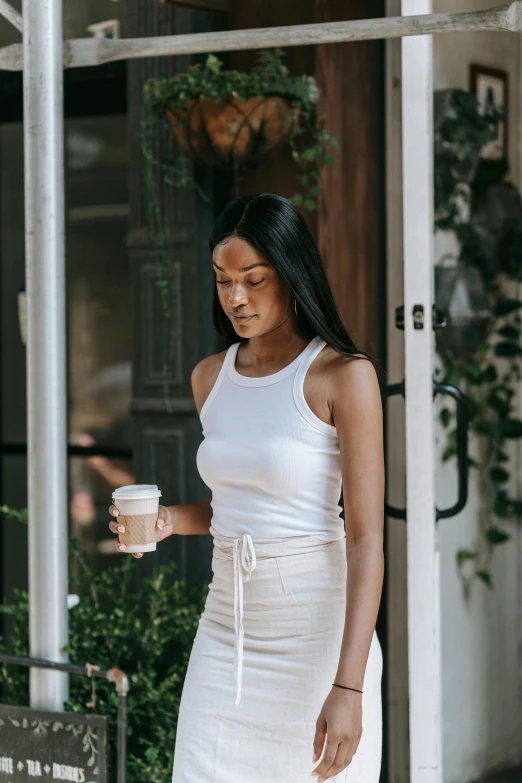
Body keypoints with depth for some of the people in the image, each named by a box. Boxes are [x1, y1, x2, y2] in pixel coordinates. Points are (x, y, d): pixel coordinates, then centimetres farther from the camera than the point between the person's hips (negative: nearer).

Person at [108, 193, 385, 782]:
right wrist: (171, 520, -1)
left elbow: (366, 539, -15)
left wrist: (349, 688, -22)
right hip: (226, 631, 5)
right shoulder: (210, 378, 9)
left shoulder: (343, 376, -10)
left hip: (317, 637, -5)